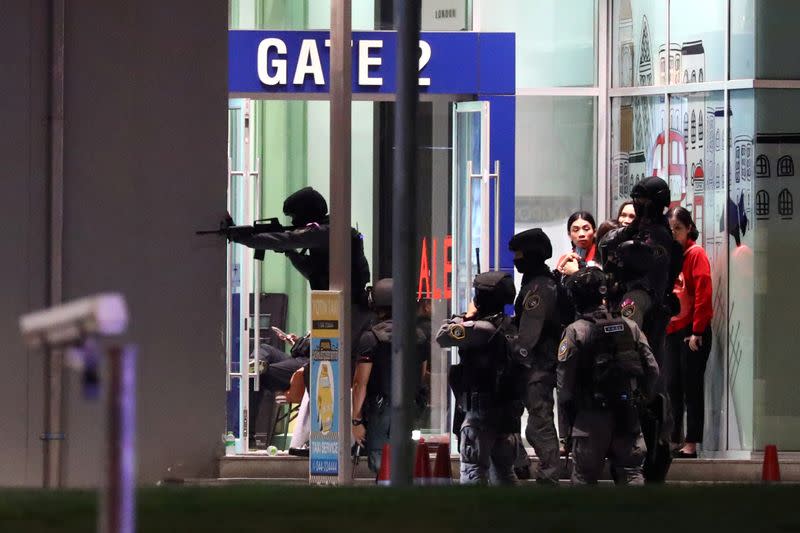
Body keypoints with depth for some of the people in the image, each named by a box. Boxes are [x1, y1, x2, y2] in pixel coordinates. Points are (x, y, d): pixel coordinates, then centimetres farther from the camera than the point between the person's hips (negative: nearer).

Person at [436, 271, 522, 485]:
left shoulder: (481, 329, -17)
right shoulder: (510, 327, 7)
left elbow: (443, 337, -15)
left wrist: (466, 316, -3)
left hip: (482, 411, -8)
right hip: (508, 412, 8)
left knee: (472, 471, -6)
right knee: (503, 472, 15)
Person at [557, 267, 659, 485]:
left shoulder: (575, 332, -10)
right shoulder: (630, 326, 2)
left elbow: (565, 380, -10)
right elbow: (652, 369, 2)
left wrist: (567, 410, 5)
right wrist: (640, 398, 16)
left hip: (591, 417, -3)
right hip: (628, 416, 3)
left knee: (584, 477, 7)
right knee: (631, 472, 6)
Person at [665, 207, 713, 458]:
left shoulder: (695, 254, -7)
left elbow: (703, 294, -13)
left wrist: (697, 331, -16)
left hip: (693, 332, -6)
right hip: (671, 331, 6)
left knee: (691, 387, -3)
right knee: (672, 386, 7)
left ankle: (691, 444, -1)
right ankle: (672, 441, 11)